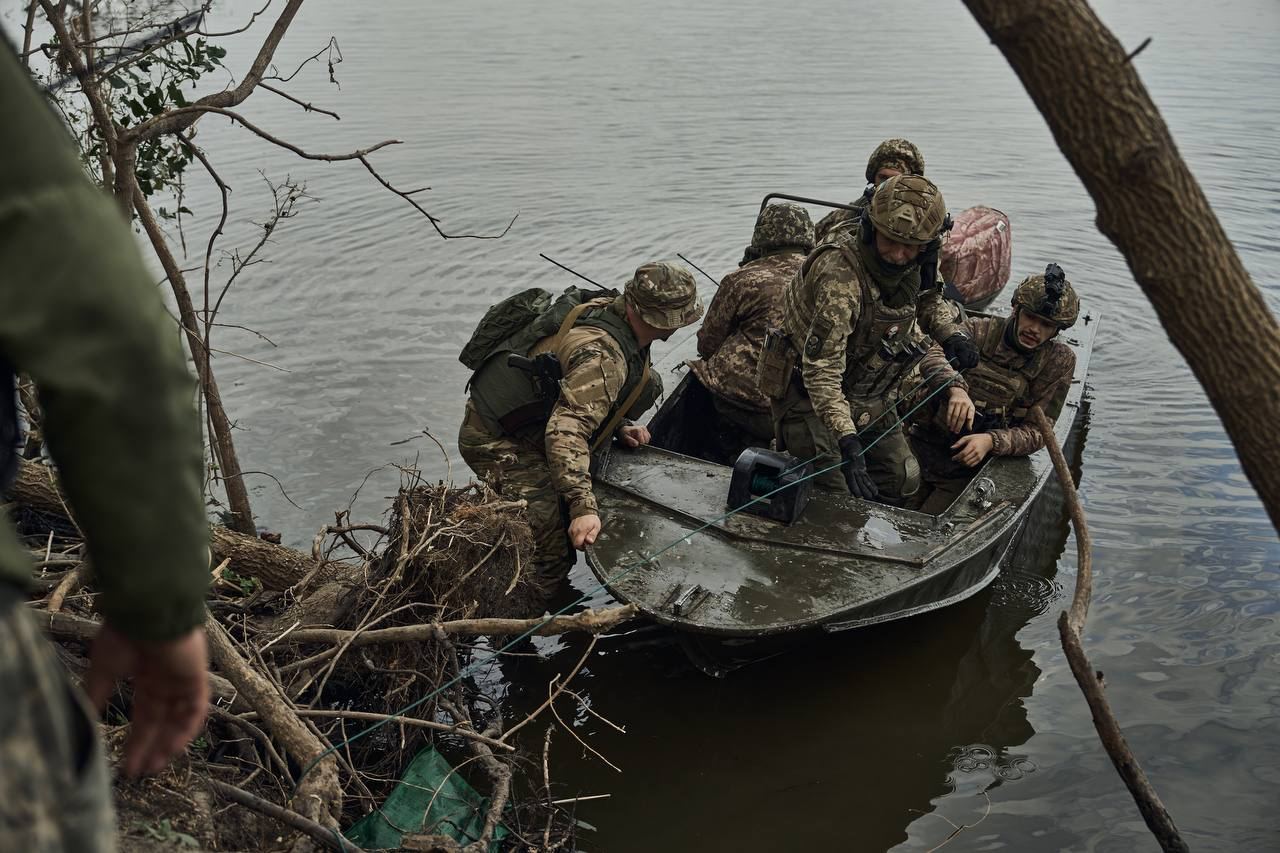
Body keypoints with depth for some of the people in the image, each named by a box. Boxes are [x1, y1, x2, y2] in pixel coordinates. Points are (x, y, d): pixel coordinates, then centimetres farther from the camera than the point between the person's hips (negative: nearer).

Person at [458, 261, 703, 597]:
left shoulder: (606, 308, -1)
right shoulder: (602, 355, -30)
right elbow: (566, 431, -38)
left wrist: (617, 428, 9)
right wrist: (583, 507, -43)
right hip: (497, 442, -10)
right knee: (552, 555, -14)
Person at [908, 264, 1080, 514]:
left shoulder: (1059, 361, 2)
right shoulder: (980, 330, -1)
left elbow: (1037, 431, -1)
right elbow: (929, 354, -19)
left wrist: (991, 441, -21)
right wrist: (955, 387, -40)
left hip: (971, 465, 0)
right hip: (924, 447, 0)